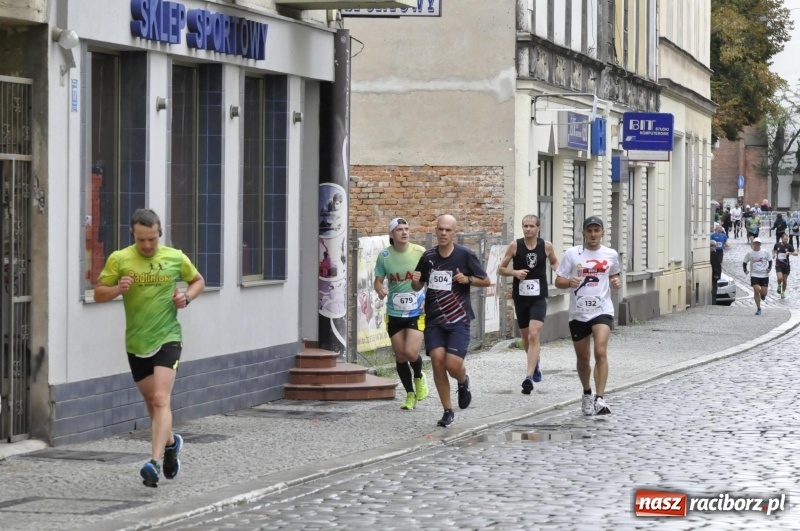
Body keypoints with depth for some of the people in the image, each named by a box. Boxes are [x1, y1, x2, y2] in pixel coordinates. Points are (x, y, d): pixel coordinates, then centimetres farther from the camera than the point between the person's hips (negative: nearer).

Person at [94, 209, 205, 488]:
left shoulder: (175, 258, -1)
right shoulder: (119, 259, -3)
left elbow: (198, 281, 15)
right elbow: (98, 294, 1)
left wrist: (186, 297, -6)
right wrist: (117, 289, -20)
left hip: (167, 339, -2)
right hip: (136, 342, 3)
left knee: (161, 400, -18)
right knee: (152, 401, 15)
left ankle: (154, 462, -25)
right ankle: (170, 442, 44)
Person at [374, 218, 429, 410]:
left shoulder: (420, 252, -7)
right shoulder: (384, 256, -3)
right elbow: (378, 280, 4)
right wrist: (380, 289, -19)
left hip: (417, 313, -2)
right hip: (394, 313, 2)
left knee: (411, 353, -15)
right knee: (400, 356, 7)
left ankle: (419, 377, 19)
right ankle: (410, 394, 25)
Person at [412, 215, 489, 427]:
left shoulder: (465, 255, -5)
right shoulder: (428, 256, 5)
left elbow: (486, 281, 3)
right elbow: (418, 286, 16)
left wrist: (468, 279, -15)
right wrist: (415, 281, -7)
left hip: (458, 320, -3)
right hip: (434, 320, 3)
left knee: (453, 364, -14)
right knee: (437, 361, -8)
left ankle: (464, 382, 25)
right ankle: (448, 411, 6)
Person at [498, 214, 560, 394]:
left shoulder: (546, 246, -2)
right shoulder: (515, 246, -4)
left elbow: (554, 262, 19)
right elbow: (502, 268, 3)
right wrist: (515, 272, -16)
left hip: (539, 297, -2)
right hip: (520, 296, 2)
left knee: (534, 335, -18)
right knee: (525, 337, 16)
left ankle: (529, 377, -22)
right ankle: (535, 365, 45)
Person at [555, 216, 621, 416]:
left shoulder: (611, 254, 3)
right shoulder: (572, 254, -2)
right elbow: (558, 281, 0)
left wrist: (616, 282, -3)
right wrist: (569, 282, -21)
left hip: (602, 310, -1)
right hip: (578, 312, 1)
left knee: (601, 352, -20)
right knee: (583, 358, 12)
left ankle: (600, 399, -22)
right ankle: (587, 395, 36)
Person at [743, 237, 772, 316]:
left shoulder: (765, 252, -2)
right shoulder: (750, 253, -1)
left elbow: (770, 260, 10)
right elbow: (744, 262, 8)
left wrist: (769, 268, -6)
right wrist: (745, 270, -8)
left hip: (764, 275, 0)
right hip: (754, 275, 0)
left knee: (763, 293, -3)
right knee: (756, 291, -13)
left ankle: (763, 295, 38)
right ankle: (758, 308, -1)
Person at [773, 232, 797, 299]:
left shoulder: (789, 246, -9)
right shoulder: (777, 245, -3)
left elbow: (796, 253, -17)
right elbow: (774, 250, 20)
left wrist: (789, 253, -34)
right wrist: (773, 255, 0)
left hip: (786, 266, 0)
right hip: (778, 265, 0)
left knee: (784, 280, 8)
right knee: (780, 278, -20)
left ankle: (783, 293, 28)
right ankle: (779, 286, 13)